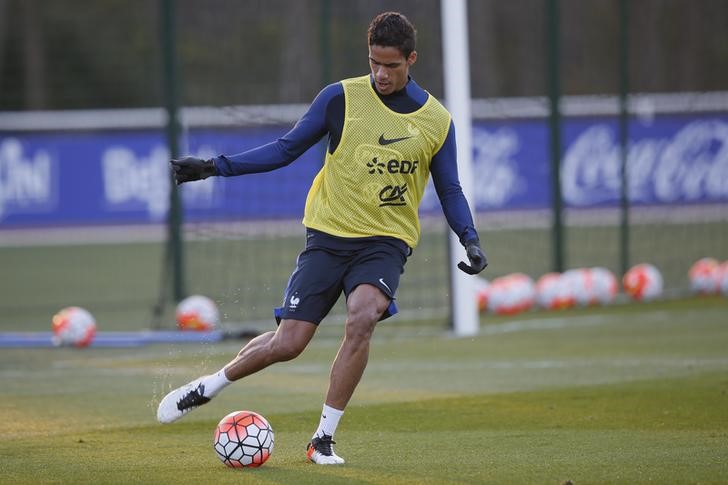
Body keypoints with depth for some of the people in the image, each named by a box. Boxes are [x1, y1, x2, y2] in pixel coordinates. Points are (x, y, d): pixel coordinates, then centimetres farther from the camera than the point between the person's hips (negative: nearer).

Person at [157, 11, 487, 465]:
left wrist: (471, 240, -4)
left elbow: (450, 190, 12)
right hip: (329, 237, 0)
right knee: (288, 343, -7)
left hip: (386, 243, 0)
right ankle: (205, 389, 22)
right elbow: (286, 149, 4)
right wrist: (215, 166, -3)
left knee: (363, 318, -29)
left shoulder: (437, 121, 0)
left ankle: (323, 439, -16)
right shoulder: (341, 98, -3)